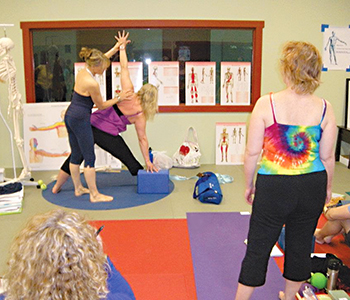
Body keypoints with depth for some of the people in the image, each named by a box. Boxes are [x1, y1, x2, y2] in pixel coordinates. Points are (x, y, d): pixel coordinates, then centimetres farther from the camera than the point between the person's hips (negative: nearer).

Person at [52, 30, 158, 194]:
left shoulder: (128, 92, -2)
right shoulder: (140, 116, -8)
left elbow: (123, 68, 0)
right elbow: (142, 139, -3)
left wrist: (122, 46, 10)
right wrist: (148, 161, 6)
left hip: (92, 124, 5)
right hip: (108, 136, -4)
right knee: (129, 160, 12)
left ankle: (57, 187, 30)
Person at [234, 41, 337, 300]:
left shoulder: (266, 104, -13)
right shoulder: (324, 109, -4)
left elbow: (252, 152, -9)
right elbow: (327, 157, 1)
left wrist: (249, 184, 5)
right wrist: (327, 187, 17)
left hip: (274, 187, -3)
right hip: (313, 186, 3)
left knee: (258, 248, 10)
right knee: (300, 245, 21)